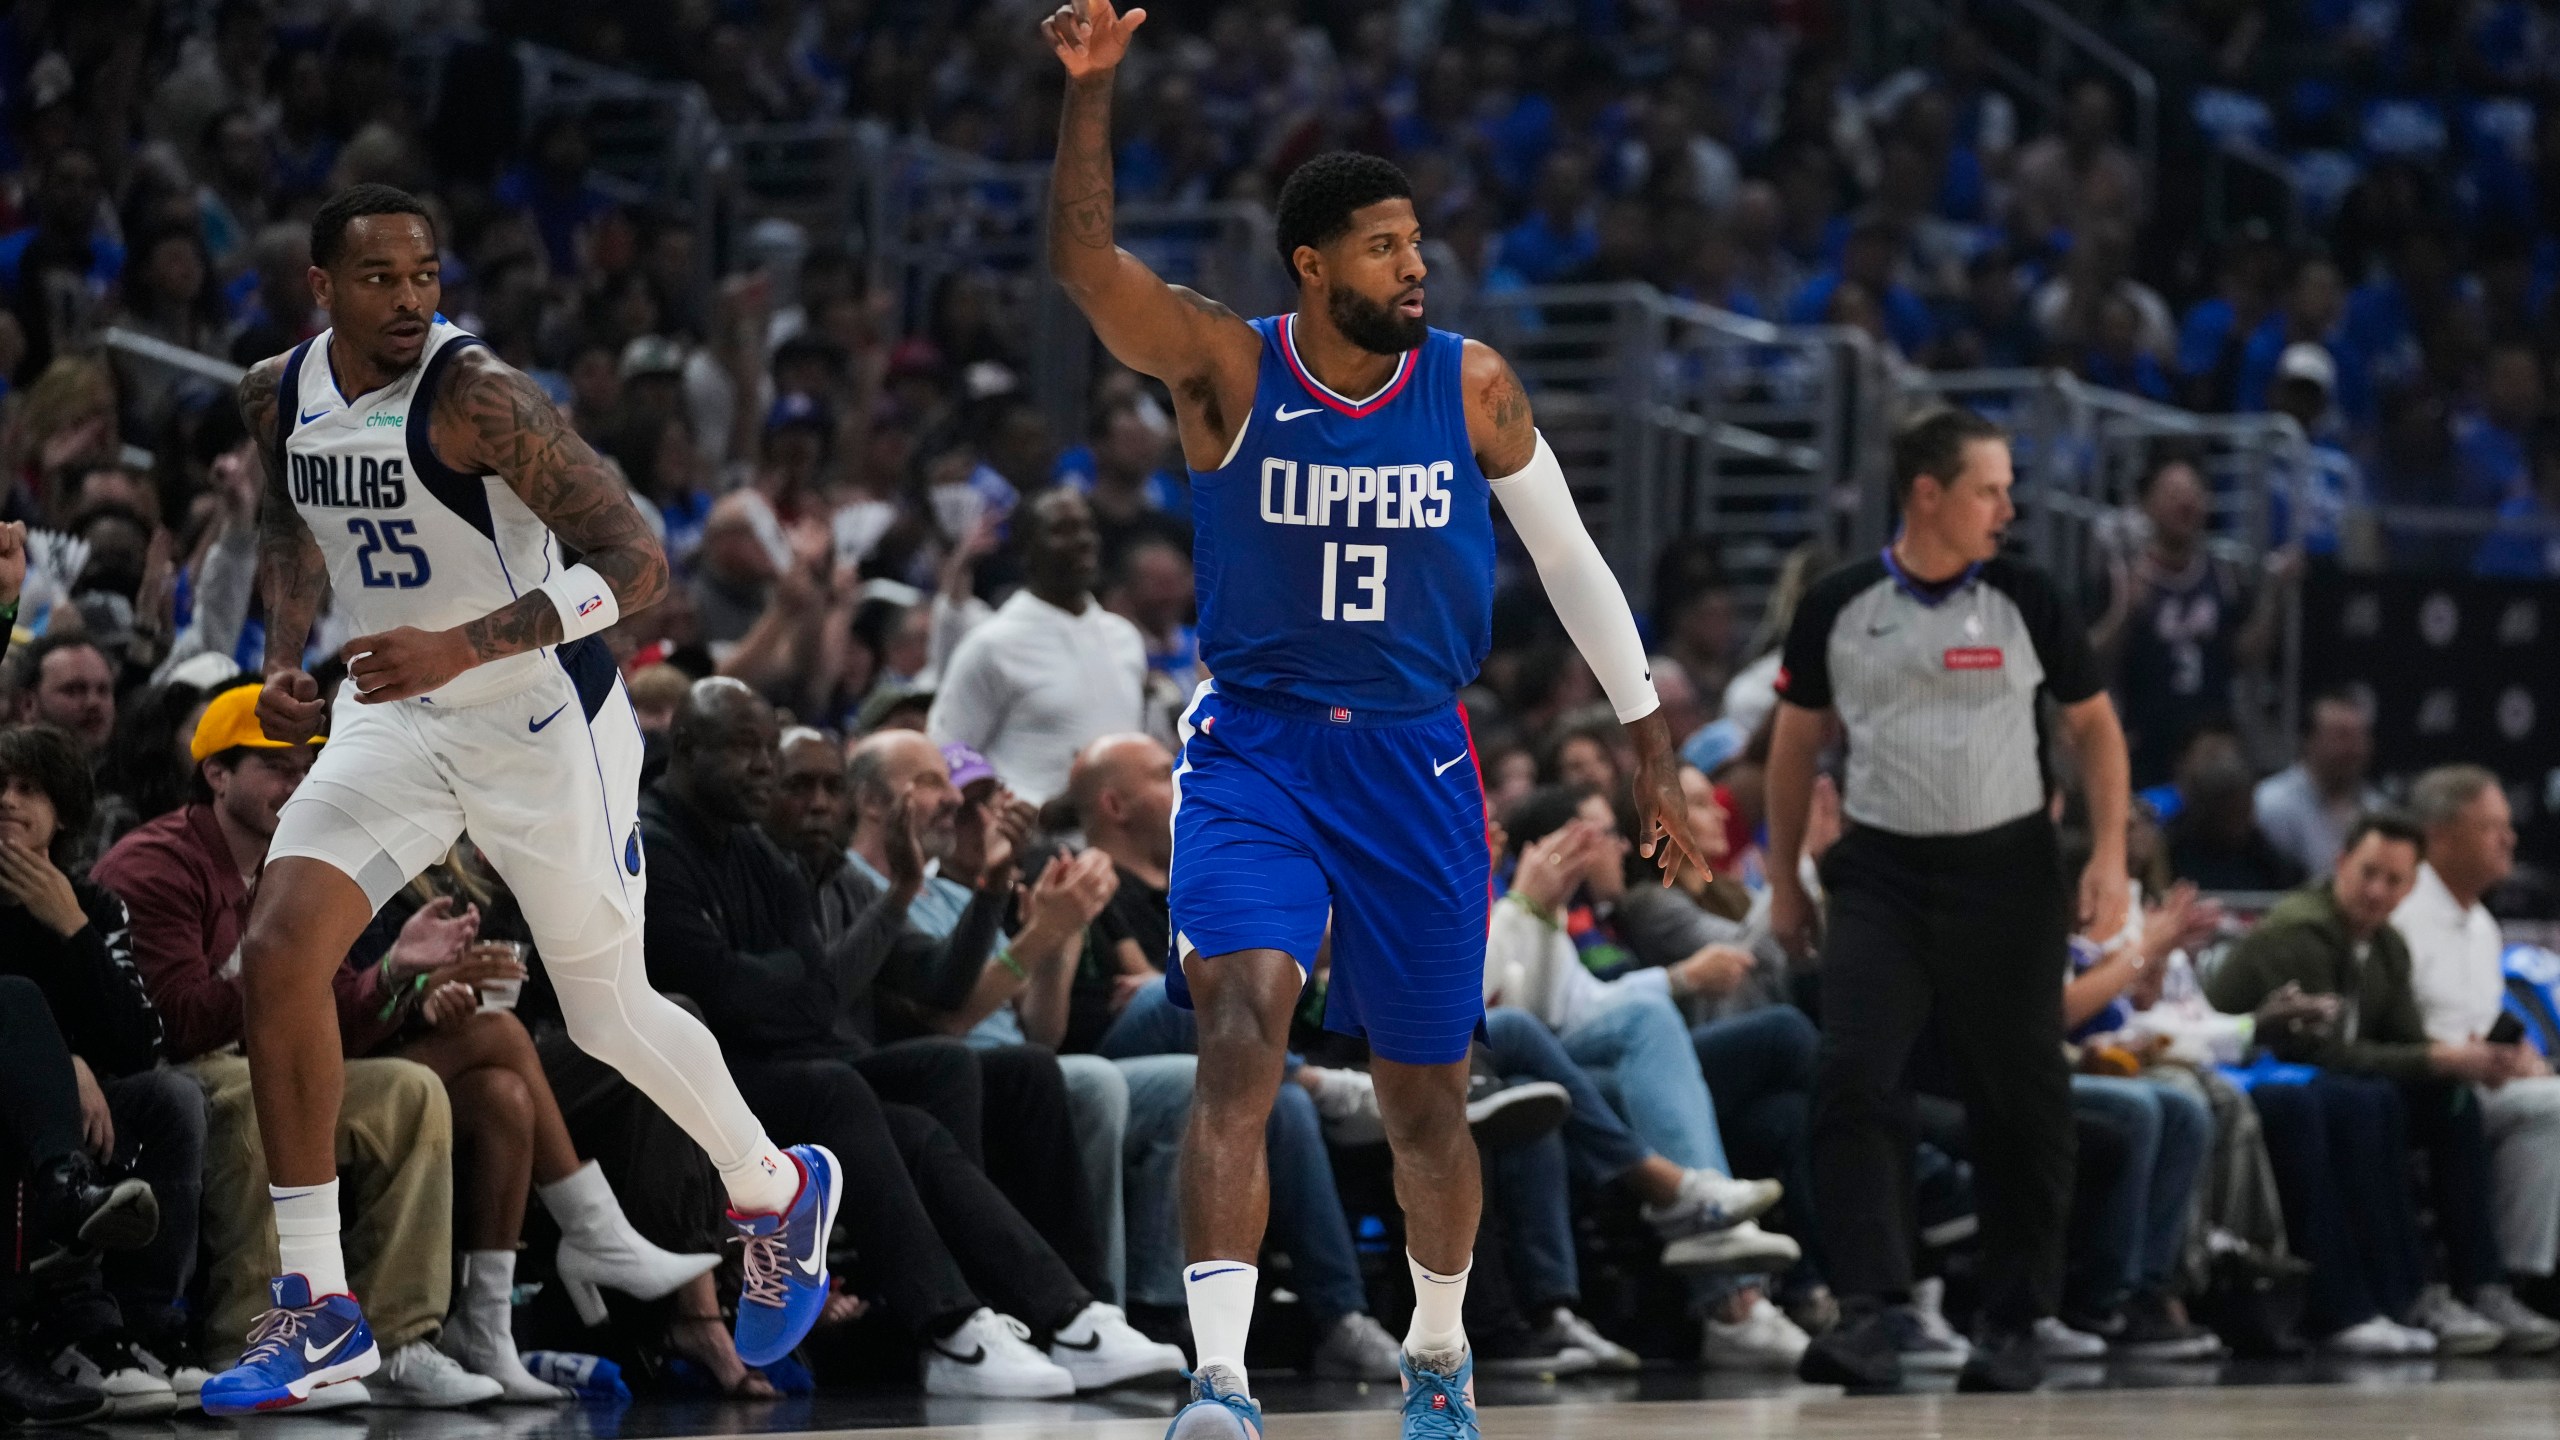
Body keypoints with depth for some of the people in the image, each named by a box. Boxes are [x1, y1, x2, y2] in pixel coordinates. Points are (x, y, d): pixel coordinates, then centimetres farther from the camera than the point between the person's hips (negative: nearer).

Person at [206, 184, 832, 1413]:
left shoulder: (479, 397, -24)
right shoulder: (279, 394, -3)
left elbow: (635, 563, -27)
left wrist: (466, 645, -35)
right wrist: (284, 654, 4)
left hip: (538, 717, -6)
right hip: (391, 715, 6)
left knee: (608, 1014, 8)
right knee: (276, 956, -14)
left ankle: (778, 1192, 39)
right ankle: (318, 1312, -7)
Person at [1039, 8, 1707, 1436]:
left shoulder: (1473, 387, -3)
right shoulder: (1228, 368, -8)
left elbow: (1573, 565, 7)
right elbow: (1084, 259, -24)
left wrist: (1655, 748, 7)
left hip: (1418, 762, 2)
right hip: (1255, 749, -2)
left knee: (1425, 1099, 12)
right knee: (1242, 1035, -24)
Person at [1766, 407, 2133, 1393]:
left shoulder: (2025, 601, -1)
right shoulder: (1838, 608, 0)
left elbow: (2094, 727, 6)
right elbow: (1795, 744, 11)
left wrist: (2109, 858, -4)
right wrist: (1784, 883, 10)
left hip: (2006, 869, 0)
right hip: (1879, 873, 0)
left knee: (2020, 1103, 3)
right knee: (1853, 1082, -15)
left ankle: (2015, 1325, 13)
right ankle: (1866, 1315, -18)